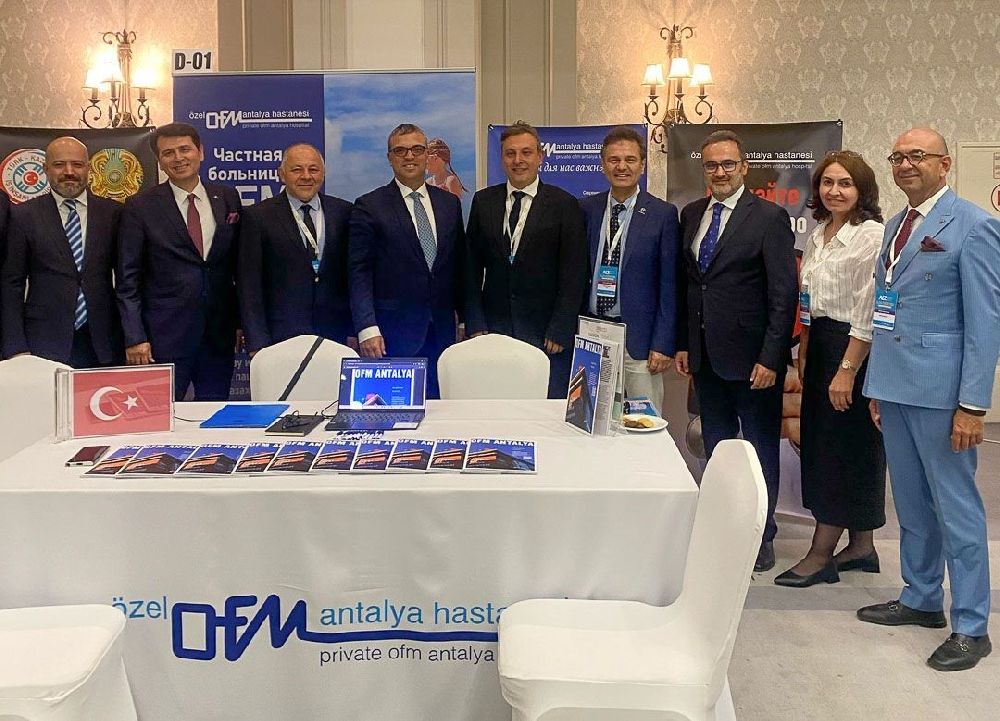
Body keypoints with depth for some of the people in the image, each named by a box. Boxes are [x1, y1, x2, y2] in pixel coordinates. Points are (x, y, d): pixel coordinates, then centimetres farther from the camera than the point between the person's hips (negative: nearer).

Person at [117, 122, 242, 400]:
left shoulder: (228, 198, 8)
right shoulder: (140, 207, -1)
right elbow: (128, 280, -2)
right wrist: (135, 338, -9)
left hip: (219, 333, 3)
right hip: (164, 334, -3)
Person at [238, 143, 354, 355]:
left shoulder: (344, 212, 8)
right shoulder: (258, 217, 0)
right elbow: (249, 286, -2)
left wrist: (355, 332, 5)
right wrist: (257, 344, -8)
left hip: (336, 337, 2)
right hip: (281, 338, -2)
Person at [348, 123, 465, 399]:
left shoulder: (449, 203, 12)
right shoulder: (369, 207, -1)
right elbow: (359, 273, -5)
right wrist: (367, 328, -15)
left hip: (442, 330, 4)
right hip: (392, 332, -4)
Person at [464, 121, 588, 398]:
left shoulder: (564, 205, -1)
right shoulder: (483, 201, 9)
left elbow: (574, 275, -3)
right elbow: (472, 268, 9)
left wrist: (559, 331, -8)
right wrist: (475, 325, 2)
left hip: (546, 333, -2)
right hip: (494, 329, 3)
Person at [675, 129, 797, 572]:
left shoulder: (769, 217, -9)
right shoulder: (691, 215, 9)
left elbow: (784, 294, -12)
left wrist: (771, 358, -16)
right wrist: (683, 344, 9)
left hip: (751, 357, -6)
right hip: (705, 355, 6)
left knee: (761, 449, 7)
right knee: (716, 448, 14)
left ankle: (761, 540, 19)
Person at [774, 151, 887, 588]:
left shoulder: (871, 235, -13)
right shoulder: (818, 234, 13)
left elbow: (868, 311, -18)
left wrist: (848, 370, -19)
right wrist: (804, 352, 13)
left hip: (853, 350, -9)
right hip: (820, 346, 9)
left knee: (844, 448, -1)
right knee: (820, 443, 12)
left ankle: (820, 556, 8)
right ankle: (861, 547, 24)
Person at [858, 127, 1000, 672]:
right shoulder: (896, 226, 14)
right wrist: (877, 383, 15)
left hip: (941, 389, -7)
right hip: (895, 386, 8)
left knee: (955, 505, 0)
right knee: (911, 502, 16)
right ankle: (920, 599, 31)